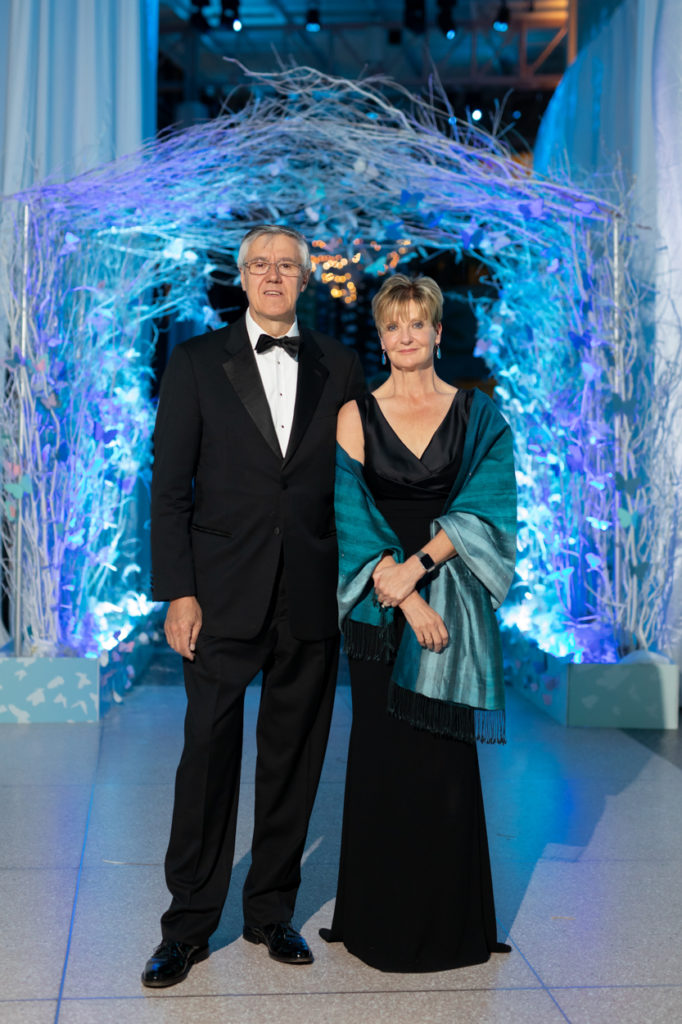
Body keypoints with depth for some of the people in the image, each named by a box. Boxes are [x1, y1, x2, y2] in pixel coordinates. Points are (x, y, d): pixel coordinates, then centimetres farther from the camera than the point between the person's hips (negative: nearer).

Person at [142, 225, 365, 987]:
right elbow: (170, 485, 0)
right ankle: (189, 924, 16)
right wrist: (177, 593, -7)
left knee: (294, 758, 10)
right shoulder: (195, 363, 3)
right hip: (222, 595, -2)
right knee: (208, 754, 2)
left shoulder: (340, 367, 8)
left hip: (313, 600, 2)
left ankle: (272, 909, 26)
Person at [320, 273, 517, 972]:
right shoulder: (355, 416, 3)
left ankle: (447, 922, 18)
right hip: (378, 606, 0)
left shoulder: (477, 415, 6)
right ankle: (381, 921, 18)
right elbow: (352, 515, -5)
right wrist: (403, 598, -14)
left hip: (452, 602, 1)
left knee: (445, 758, 3)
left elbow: (485, 507, -4)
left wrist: (419, 564, -16)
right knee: (382, 754, 3)